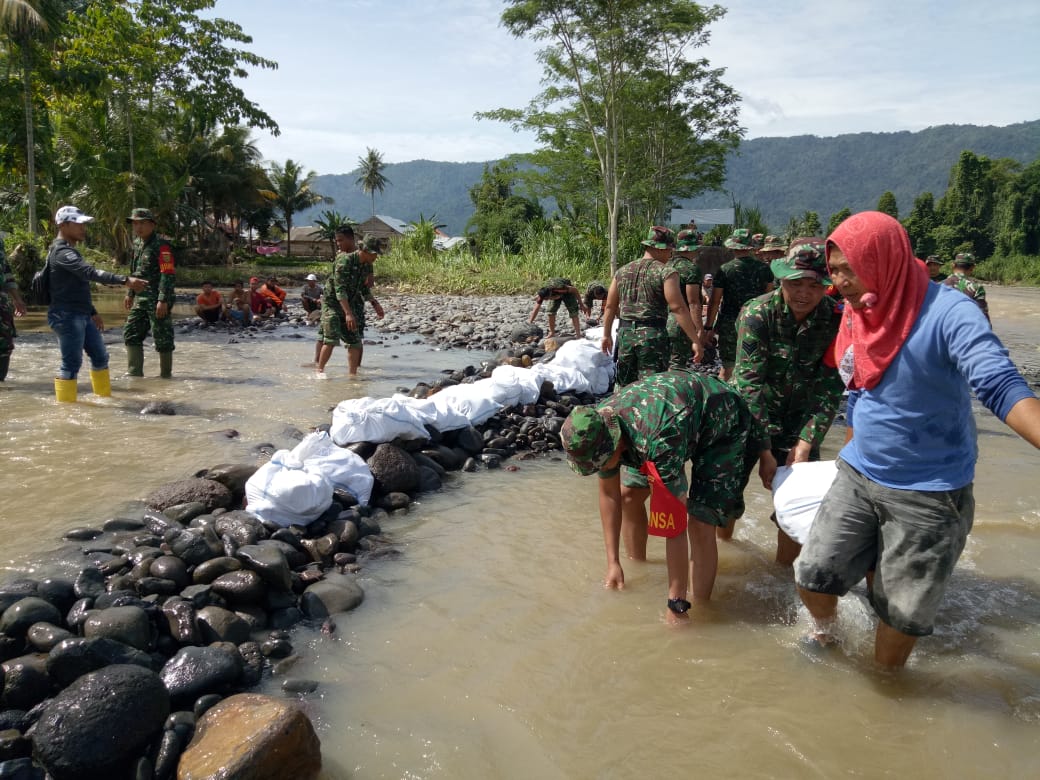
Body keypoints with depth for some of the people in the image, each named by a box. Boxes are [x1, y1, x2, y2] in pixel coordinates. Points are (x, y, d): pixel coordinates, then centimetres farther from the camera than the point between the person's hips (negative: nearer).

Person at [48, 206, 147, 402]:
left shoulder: (69, 251, 17)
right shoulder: (62, 252, -16)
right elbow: (90, 272, -31)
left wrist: (92, 312, 25)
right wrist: (125, 281, -40)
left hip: (82, 315, 10)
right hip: (67, 316, -10)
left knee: (100, 357, 15)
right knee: (72, 363, -7)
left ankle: (105, 398, 25)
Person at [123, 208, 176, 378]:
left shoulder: (161, 245, -13)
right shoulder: (137, 243, 14)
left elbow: (168, 274, -19)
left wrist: (163, 300, -24)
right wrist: (130, 294, 22)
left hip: (158, 300, -9)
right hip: (141, 298, 9)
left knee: (162, 338, -1)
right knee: (131, 333, 8)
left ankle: (166, 375, 11)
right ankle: (135, 374, 14)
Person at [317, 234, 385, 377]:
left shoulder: (367, 265, 1)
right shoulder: (345, 261, -23)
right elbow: (339, 289, -28)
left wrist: (375, 304, 7)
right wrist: (348, 313, -35)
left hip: (349, 305, 7)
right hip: (332, 303, -7)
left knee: (355, 341, 2)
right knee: (332, 340, -16)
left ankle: (353, 373, 11)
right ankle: (320, 370, 0)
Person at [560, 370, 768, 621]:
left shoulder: (661, 439, -43)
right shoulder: (596, 429, -21)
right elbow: (609, 495, -6)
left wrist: (676, 605, -33)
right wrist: (613, 563, -4)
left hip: (724, 426, -7)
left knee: (700, 523, -20)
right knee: (628, 494, 6)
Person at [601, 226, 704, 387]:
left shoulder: (622, 271, 11)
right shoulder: (666, 272, -6)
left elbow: (610, 307, 14)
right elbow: (678, 308, -14)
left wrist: (607, 335, 24)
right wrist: (695, 341, -12)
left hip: (625, 334, 5)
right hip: (653, 337, -5)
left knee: (626, 387, 15)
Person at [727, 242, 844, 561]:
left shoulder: (835, 321, -17)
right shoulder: (757, 314, -23)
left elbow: (830, 391, -14)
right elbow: (749, 382, -26)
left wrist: (804, 447, -21)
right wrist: (764, 451, -28)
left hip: (799, 419, 2)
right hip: (749, 413, -1)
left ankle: (784, 570, 22)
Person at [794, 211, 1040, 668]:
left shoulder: (946, 312, -21)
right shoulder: (857, 314, 0)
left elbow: (1001, 386, -34)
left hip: (931, 493, -5)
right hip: (858, 476, 5)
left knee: (901, 611, 8)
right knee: (812, 577, 5)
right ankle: (825, 634, 37)